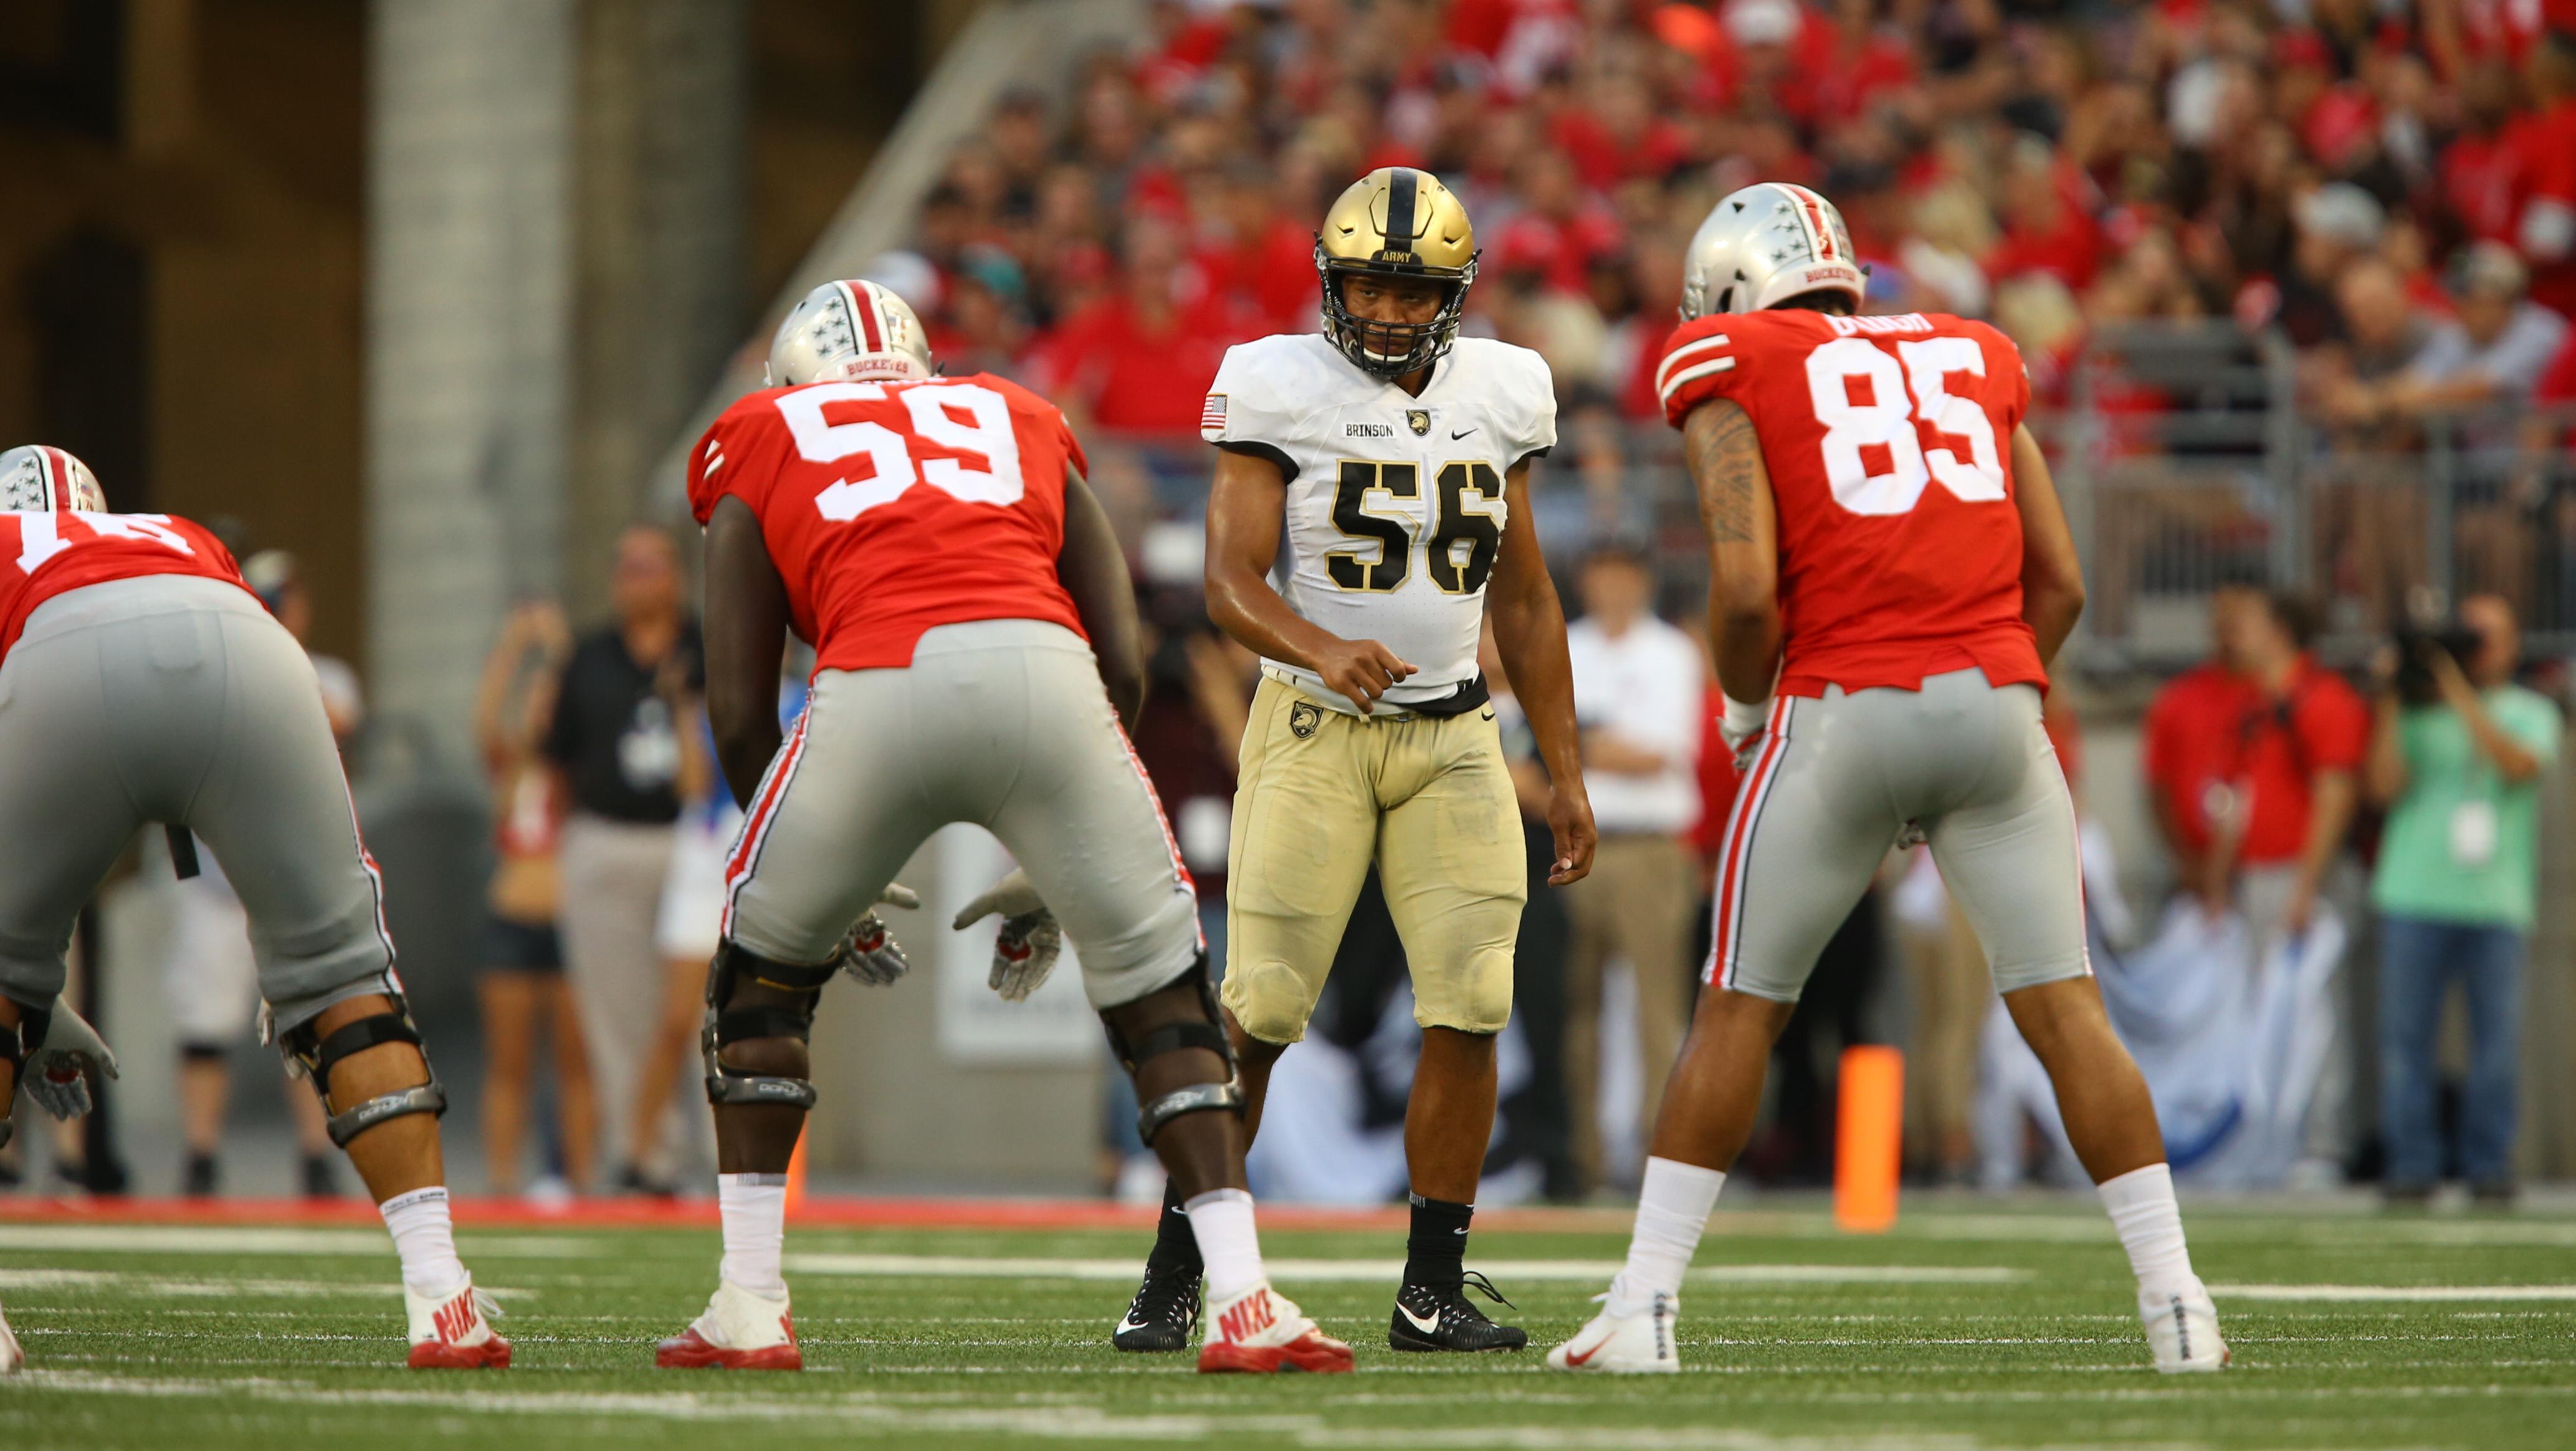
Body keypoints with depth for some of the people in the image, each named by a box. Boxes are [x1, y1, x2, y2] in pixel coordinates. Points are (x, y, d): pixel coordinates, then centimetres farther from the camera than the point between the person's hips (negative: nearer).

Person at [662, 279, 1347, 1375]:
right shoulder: (1023, 431, 34)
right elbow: (1123, 669, 25)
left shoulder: (763, 453, 29)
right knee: (1157, 984, 17)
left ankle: (750, 1307, 21)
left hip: (872, 691, -1)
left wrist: (835, 893, 32)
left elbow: (740, 712, 21)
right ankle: (1243, 1304, 8)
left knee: (763, 968, 24)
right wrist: (1055, 880, 32)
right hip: (1040, 669, 1)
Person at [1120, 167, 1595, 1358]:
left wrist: (1565, 772, 14)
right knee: (1256, 1013, -8)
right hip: (1315, 731, -4)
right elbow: (1230, 584, -13)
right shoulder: (1282, 390, -7)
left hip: (1452, 737, 4)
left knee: (1470, 1011, -6)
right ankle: (1171, 1280, 3)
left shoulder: (1496, 395, 7)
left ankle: (1433, 1293, 2)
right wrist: (1325, 651, -33)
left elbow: (1522, 599, 15)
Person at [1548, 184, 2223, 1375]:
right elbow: (2060, 583, 15)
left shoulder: (1732, 373, 6)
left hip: (1843, 708, -3)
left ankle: (1645, 1306, 7)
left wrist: (1746, 708, 10)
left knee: (1740, 1011, 7)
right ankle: (2176, 1303, 0)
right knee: (2064, 1009, 5)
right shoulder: (1970, 361, 20)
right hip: (1997, 696, 3)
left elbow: (1746, 587, -7)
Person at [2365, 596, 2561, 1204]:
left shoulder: (2531, 713, 11)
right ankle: (2411, 1165, 2)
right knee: (2406, 1038, -3)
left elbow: (2520, 765, -10)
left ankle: (2488, 1165, 6)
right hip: (2415, 897, 0)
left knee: (2498, 1039, -3)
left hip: (2496, 900, 0)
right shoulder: (2418, 712, 11)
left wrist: (2459, 690, -11)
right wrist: (2391, 705, -4)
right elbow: (2385, 787, 0)